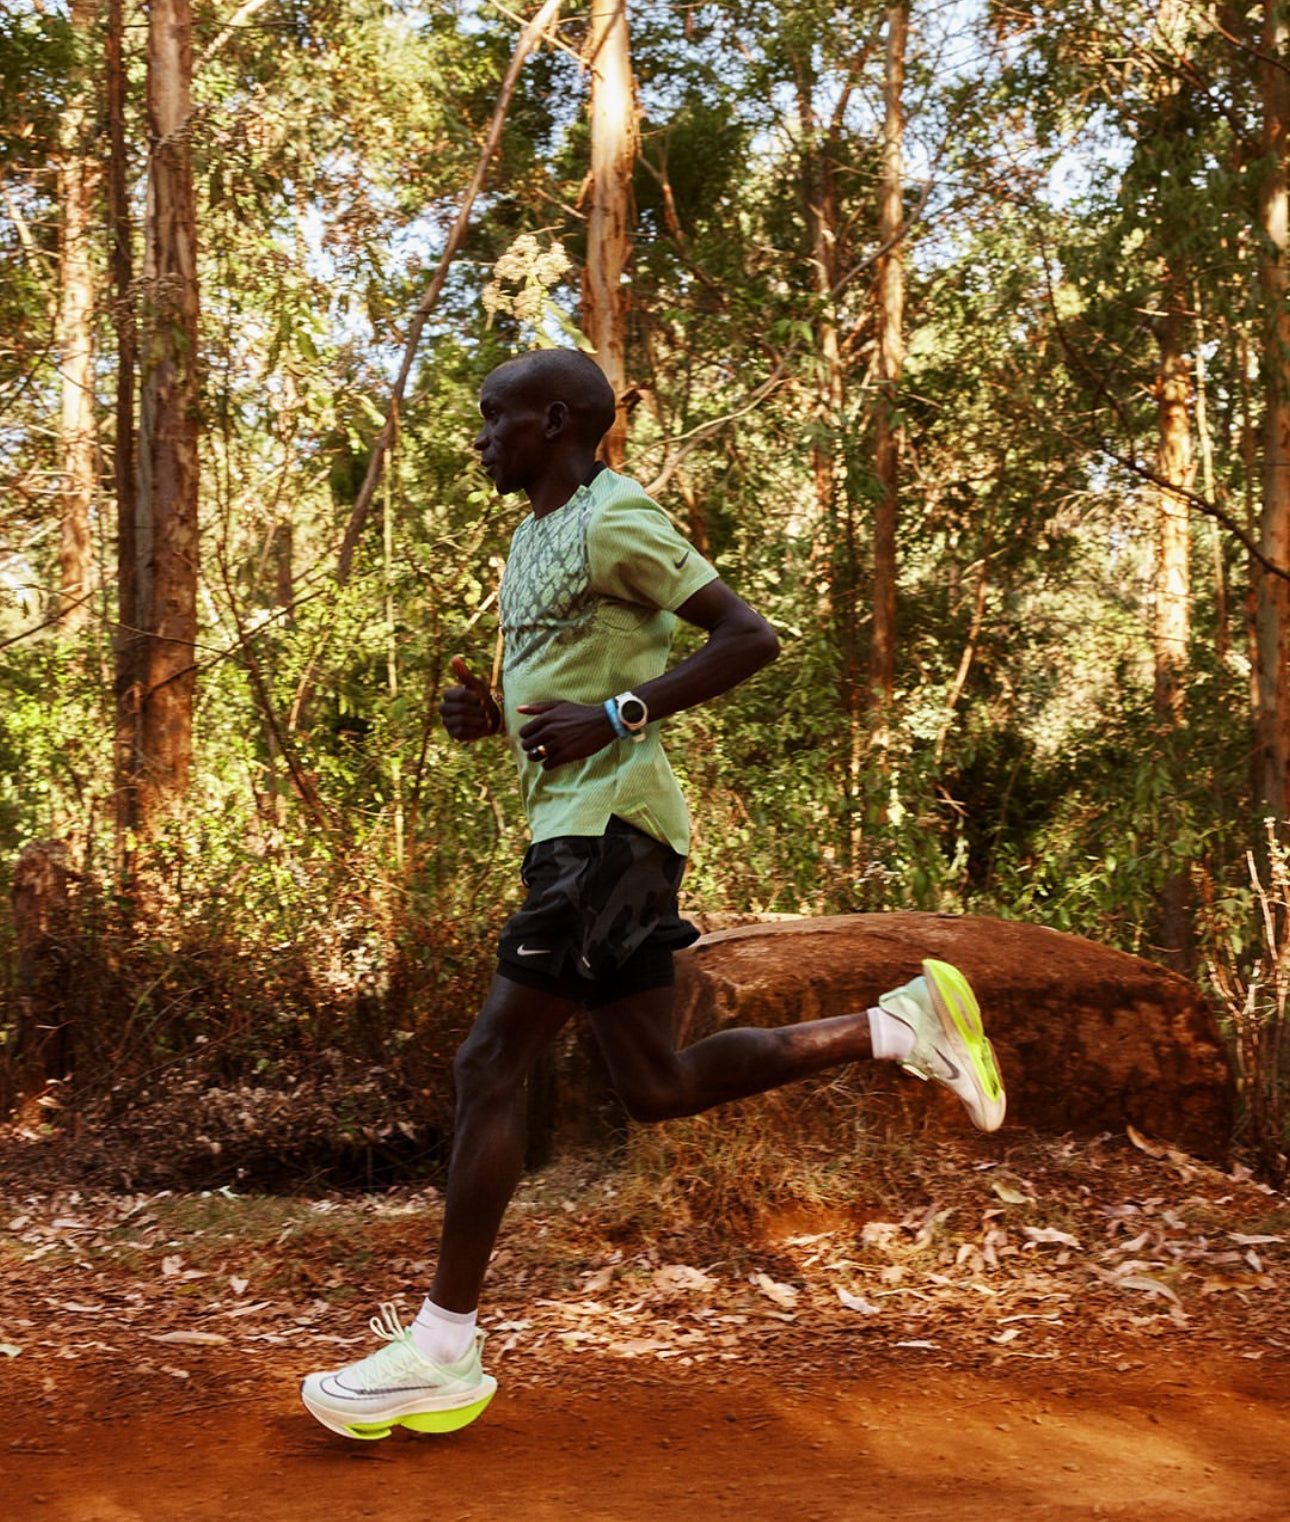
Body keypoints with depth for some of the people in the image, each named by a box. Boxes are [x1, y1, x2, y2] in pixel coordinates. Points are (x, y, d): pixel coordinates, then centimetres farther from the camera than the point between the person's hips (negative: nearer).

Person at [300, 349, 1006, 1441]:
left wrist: (614, 715, -21)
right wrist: (491, 716, 10)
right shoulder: (536, 542, 22)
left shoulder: (615, 520, -8)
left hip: (610, 824, -10)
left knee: (492, 1063, -10)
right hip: (575, 827, 10)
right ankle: (904, 1024, 16)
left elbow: (750, 637, -15)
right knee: (656, 1087, 10)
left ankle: (443, 1350, -3)